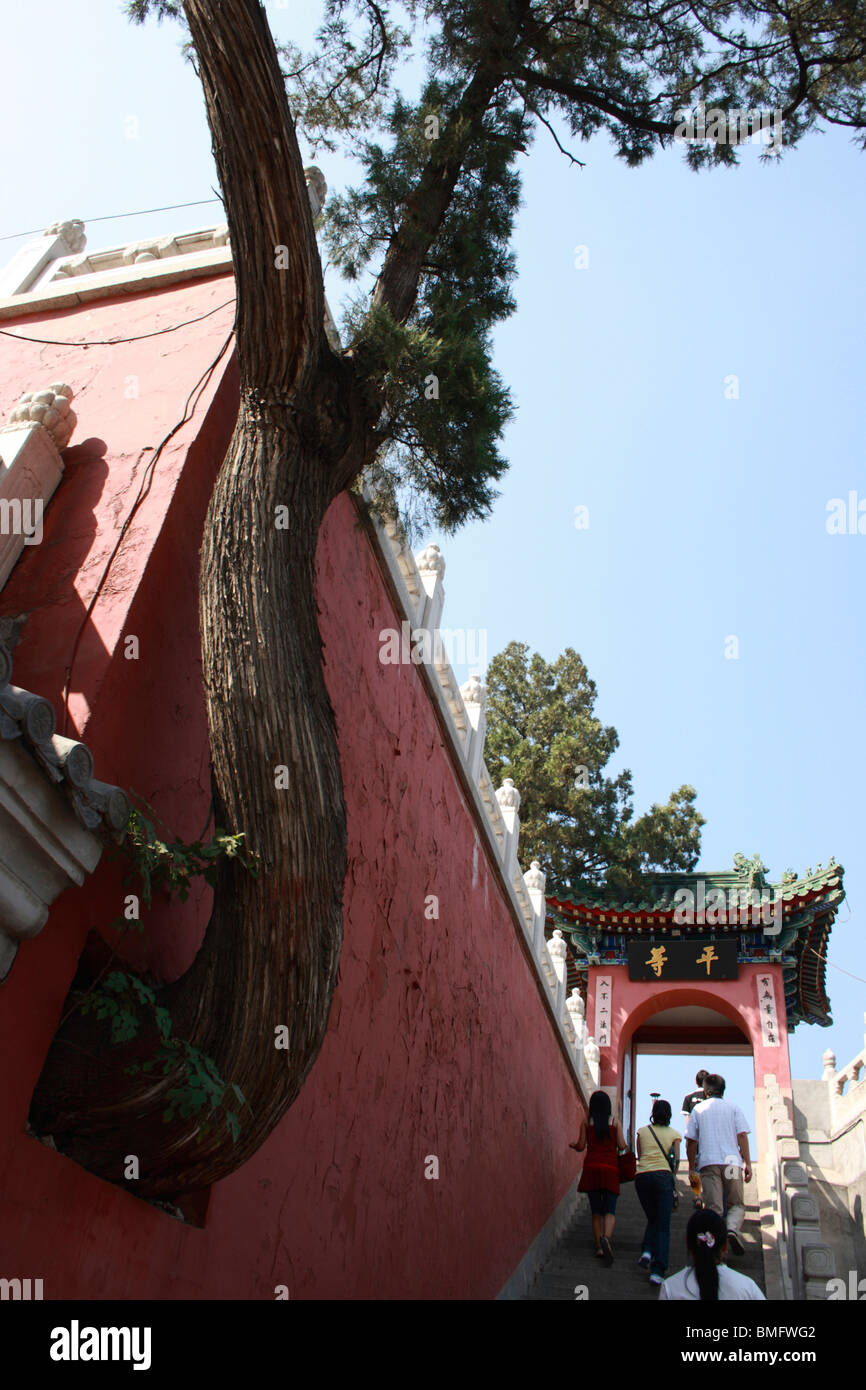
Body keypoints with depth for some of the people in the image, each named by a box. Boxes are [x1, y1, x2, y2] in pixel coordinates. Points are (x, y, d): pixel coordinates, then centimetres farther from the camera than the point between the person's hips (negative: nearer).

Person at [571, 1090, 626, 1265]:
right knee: (610, 1210, -1)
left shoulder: (586, 1122, 6)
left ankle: (599, 1247, 5)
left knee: (596, 1211, 11)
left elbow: (581, 1146, 5)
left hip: (591, 1167, 1)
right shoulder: (615, 1122, 6)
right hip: (610, 1168, -1)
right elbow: (621, 1145, 1)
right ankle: (606, 1238, -28)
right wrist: (626, 1146, 24)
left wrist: (572, 1145, 27)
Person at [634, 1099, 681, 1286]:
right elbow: (676, 1160, 6)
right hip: (663, 1176, -2)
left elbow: (639, 1156, 15)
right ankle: (657, 1270, -11)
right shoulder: (674, 1134, 11)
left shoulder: (642, 1131, 14)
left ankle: (647, 1251, -3)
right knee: (663, 1225, 0)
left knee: (652, 1218, 21)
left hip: (641, 1176, 2)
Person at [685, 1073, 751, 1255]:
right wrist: (748, 1163, 2)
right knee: (737, 1205, 10)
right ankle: (732, 1229, -18)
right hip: (732, 1161, 0)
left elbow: (691, 1141, 7)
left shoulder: (698, 1109, 11)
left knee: (714, 1208, 1)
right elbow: (742, 1135, 0)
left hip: (708, 1163, 0)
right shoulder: (733, 1107, 10)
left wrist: (692, 1167, 14)